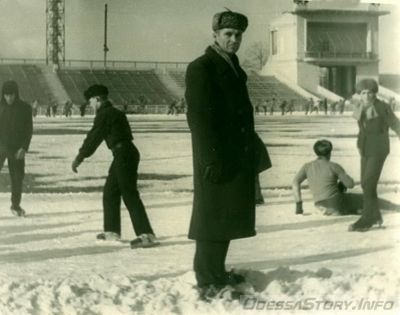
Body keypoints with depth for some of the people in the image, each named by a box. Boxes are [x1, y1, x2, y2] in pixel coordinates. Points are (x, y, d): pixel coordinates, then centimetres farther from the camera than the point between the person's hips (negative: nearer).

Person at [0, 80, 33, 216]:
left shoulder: (25, 108, -4)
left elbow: (29, 130, -3)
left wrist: (24, 148, -13)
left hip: (16, 149, 0)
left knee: (17, 177, 6)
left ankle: (15, 205, 23)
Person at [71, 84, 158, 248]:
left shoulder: (104, 114, -9)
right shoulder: (115, 113, 22)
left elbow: (93, 138, -9)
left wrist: (79, 158, -1)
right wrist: (81, 156, 31)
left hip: (123, 154, -10)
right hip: (123, 154, 10)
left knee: (130, 194, -12)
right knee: (110, 192, 17)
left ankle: (146, 234, -17)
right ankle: (112, 231, 24)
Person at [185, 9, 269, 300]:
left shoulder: (234, 68, 17)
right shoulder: (201, 68, -9)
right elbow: (198, 117, -16)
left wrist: (251, 151, 12)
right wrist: (210, 160, -21)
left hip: (238, 157, 8)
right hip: (217, 158, -8)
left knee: (227, 218, 15)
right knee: (211, 219, -2)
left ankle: (218, 272, 26)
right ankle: (207, 281, 6)